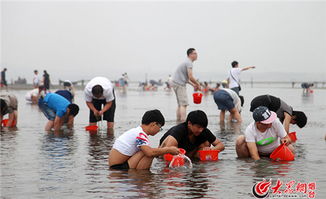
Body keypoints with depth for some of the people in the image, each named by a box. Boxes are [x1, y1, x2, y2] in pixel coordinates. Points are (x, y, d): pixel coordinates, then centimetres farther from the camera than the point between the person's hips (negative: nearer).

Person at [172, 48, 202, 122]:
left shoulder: (187, 62, 20)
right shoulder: (189, 63, -12)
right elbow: (190, 77, -19)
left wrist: (193, 85, 18)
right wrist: (198, 84, -5)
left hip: (176, 83, 10)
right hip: (179, 84, -10)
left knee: (180, 104, 14)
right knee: (184, 104, -13)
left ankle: (178, 121, 16)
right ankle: (183, 122, -19)